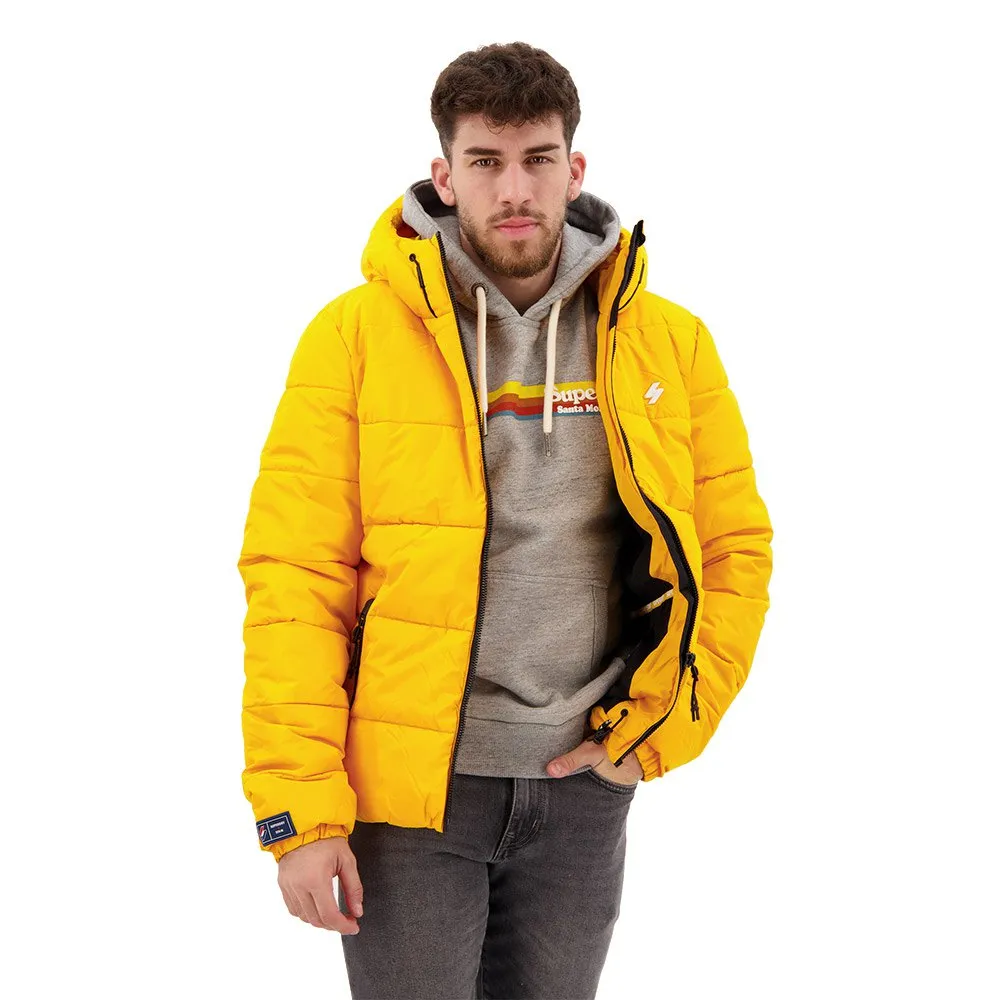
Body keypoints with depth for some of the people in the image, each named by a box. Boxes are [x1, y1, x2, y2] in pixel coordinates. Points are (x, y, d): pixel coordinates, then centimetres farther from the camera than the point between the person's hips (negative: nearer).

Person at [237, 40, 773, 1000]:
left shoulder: (670, 343, 2)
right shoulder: (357, 335, -6)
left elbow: (736, 549, 7)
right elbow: (293, 577, -8)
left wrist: (658, 734, -2)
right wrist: (300, 809, -13)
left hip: (581, 784, 3)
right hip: (409, 782, -2)